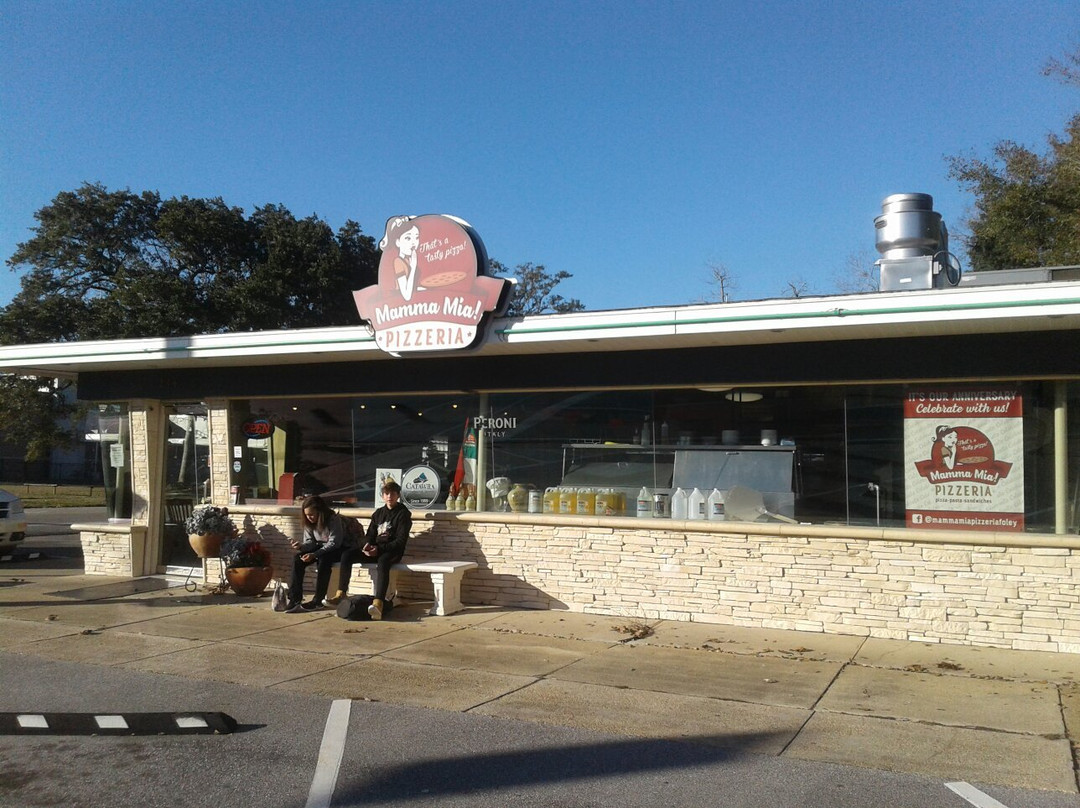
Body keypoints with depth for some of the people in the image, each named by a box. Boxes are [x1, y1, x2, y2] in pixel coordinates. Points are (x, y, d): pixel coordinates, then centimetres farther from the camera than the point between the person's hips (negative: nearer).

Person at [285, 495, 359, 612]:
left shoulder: (334, 520, -21)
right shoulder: (309, 523, -1)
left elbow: (334, 543, -25)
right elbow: (310, 542, -1)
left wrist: (314, 555, -34)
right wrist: (301, 546, -25)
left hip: (340, 549, -7)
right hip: (322, 548, 7)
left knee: (323, 560, -36)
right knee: (297, 558, -15)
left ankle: (318, 600, -29)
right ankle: (294, 599, -16)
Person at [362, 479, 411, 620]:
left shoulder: (403, 513, 0)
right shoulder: (378, 513, 19)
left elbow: (401, 540, -8)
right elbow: (370, 534, 18)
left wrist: (379, 549, -17)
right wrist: (368, 544, -7)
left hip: (393, 551, -6)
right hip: (375, 550, 6)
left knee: (382, 562, -40)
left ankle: (378, 604, -58)